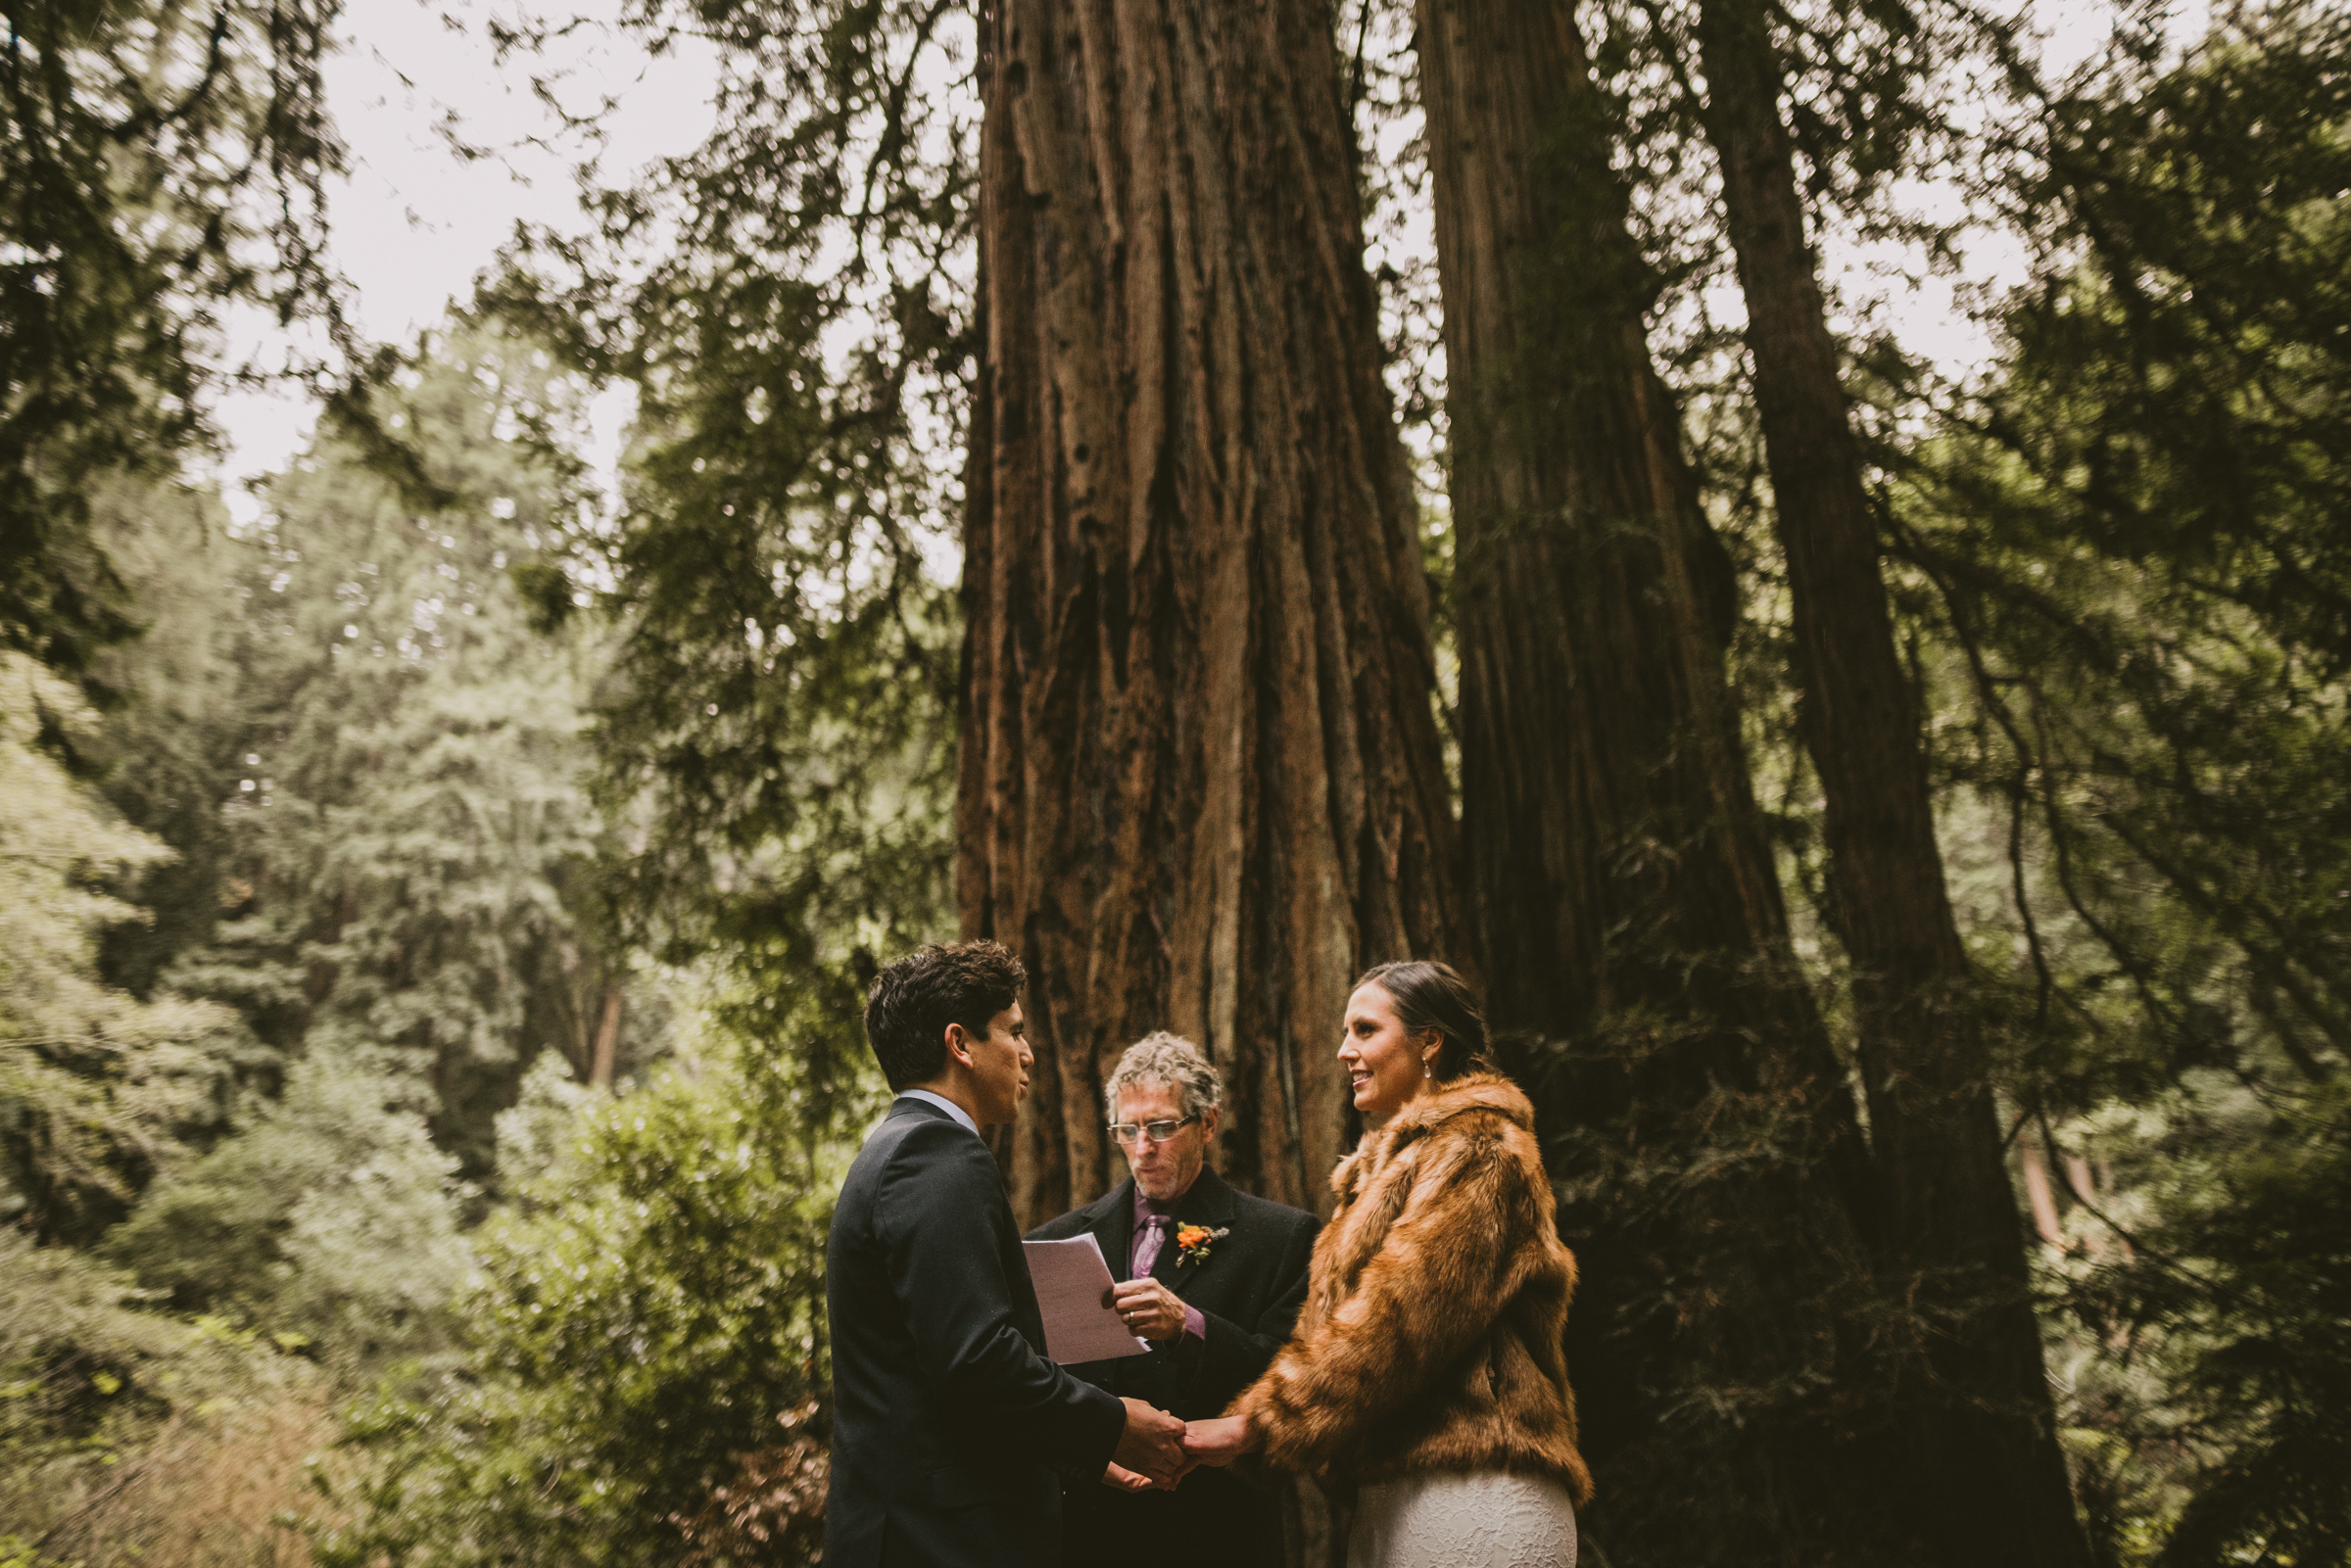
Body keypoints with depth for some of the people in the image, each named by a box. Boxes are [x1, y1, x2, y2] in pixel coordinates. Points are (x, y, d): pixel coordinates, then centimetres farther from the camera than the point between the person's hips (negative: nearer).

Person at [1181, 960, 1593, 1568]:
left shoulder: (1475, 1146, -9)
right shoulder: (1391, 1162, 20)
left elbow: (1398, 1320, -18)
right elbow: (1335, 1323, 13)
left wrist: (1252, 1423, -15)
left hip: (1468, 1491, -8)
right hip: (1386, 1496, 8)